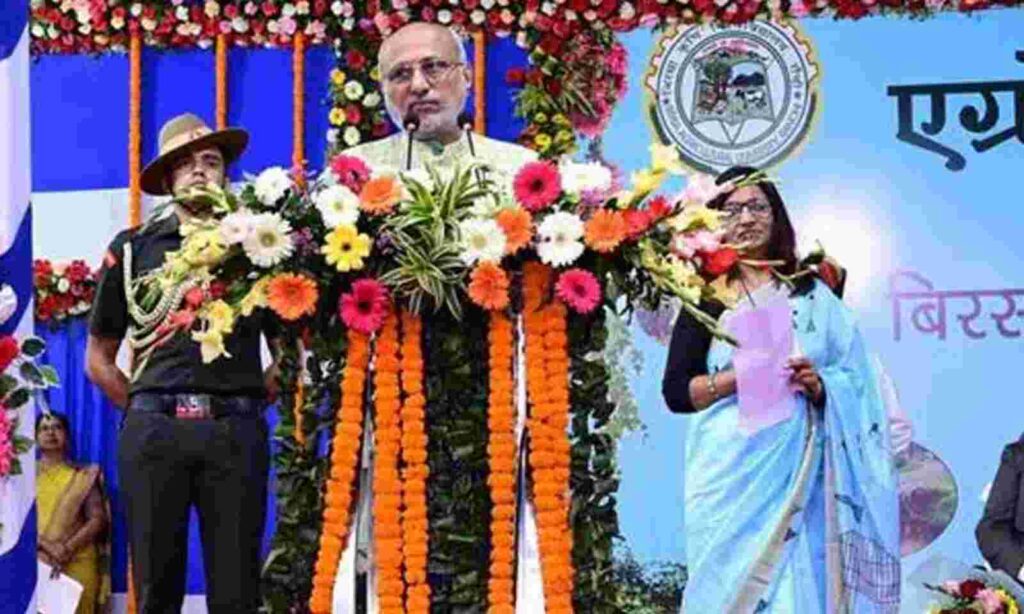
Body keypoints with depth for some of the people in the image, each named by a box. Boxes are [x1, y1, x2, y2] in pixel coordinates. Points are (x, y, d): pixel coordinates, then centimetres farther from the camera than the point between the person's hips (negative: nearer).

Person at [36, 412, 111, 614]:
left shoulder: (83, 476, 13)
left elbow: (98, 519, 4)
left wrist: (68, 548, -11)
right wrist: (46, 546, -12)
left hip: (77, 563, 0)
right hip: (36, 562, 0)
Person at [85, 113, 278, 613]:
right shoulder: (132, 248, 12)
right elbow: (98, 358, 15)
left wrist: (248, 401, 5)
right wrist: (146, 408, 6)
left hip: (236, 430, 0)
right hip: (152, 429, 0)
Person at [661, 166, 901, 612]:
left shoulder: (811, 293, 9)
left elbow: (855, 379, 9)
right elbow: (675, 392, -1)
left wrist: (818, 385, -11)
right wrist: (740, 375, -14)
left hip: (800, 471, 1)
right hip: (731, 476, -1)